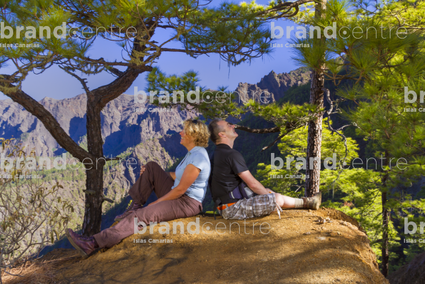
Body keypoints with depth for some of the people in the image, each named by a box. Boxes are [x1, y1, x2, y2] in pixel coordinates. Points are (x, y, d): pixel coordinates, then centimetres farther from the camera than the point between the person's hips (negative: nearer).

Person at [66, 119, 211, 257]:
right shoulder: (193, 152, 10)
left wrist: (157, 202, -11)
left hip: (187, 204, -10)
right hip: (177, 196, 10)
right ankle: (134, 207, 6)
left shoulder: (197, 158, -23)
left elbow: (180, 189, -22)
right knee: (151, 167, 7)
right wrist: (151, 174, 11)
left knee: (141, 216, -24)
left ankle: (92, 244, -30)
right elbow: (178, 175, 18)